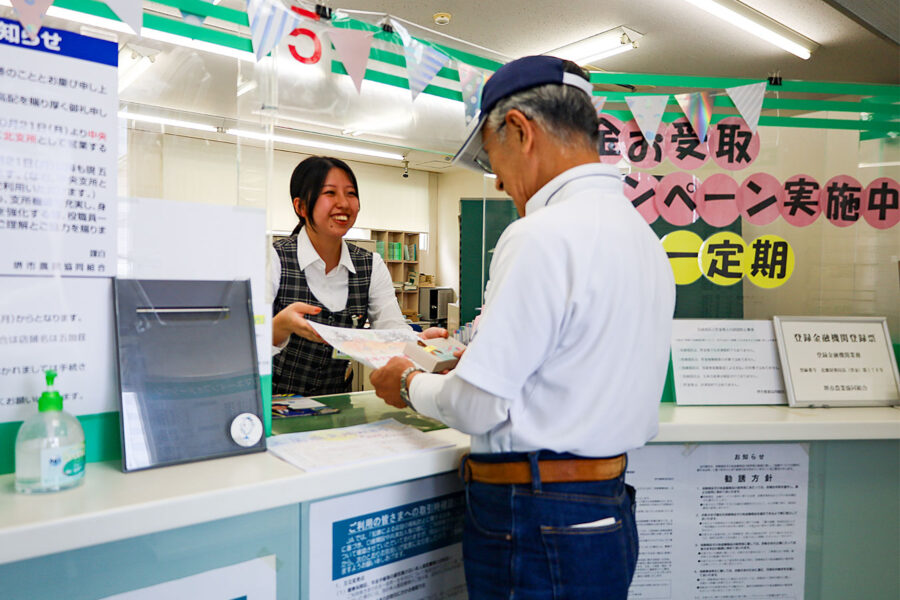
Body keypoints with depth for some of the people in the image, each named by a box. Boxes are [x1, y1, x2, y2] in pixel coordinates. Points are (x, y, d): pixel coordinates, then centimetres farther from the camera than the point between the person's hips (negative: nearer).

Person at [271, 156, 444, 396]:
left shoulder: (372, 266, 5)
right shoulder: (273, 260, -7)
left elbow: (393, 328, -5)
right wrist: (282, 325, -34)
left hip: (336, 405, 2)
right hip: (275, 403, -2)